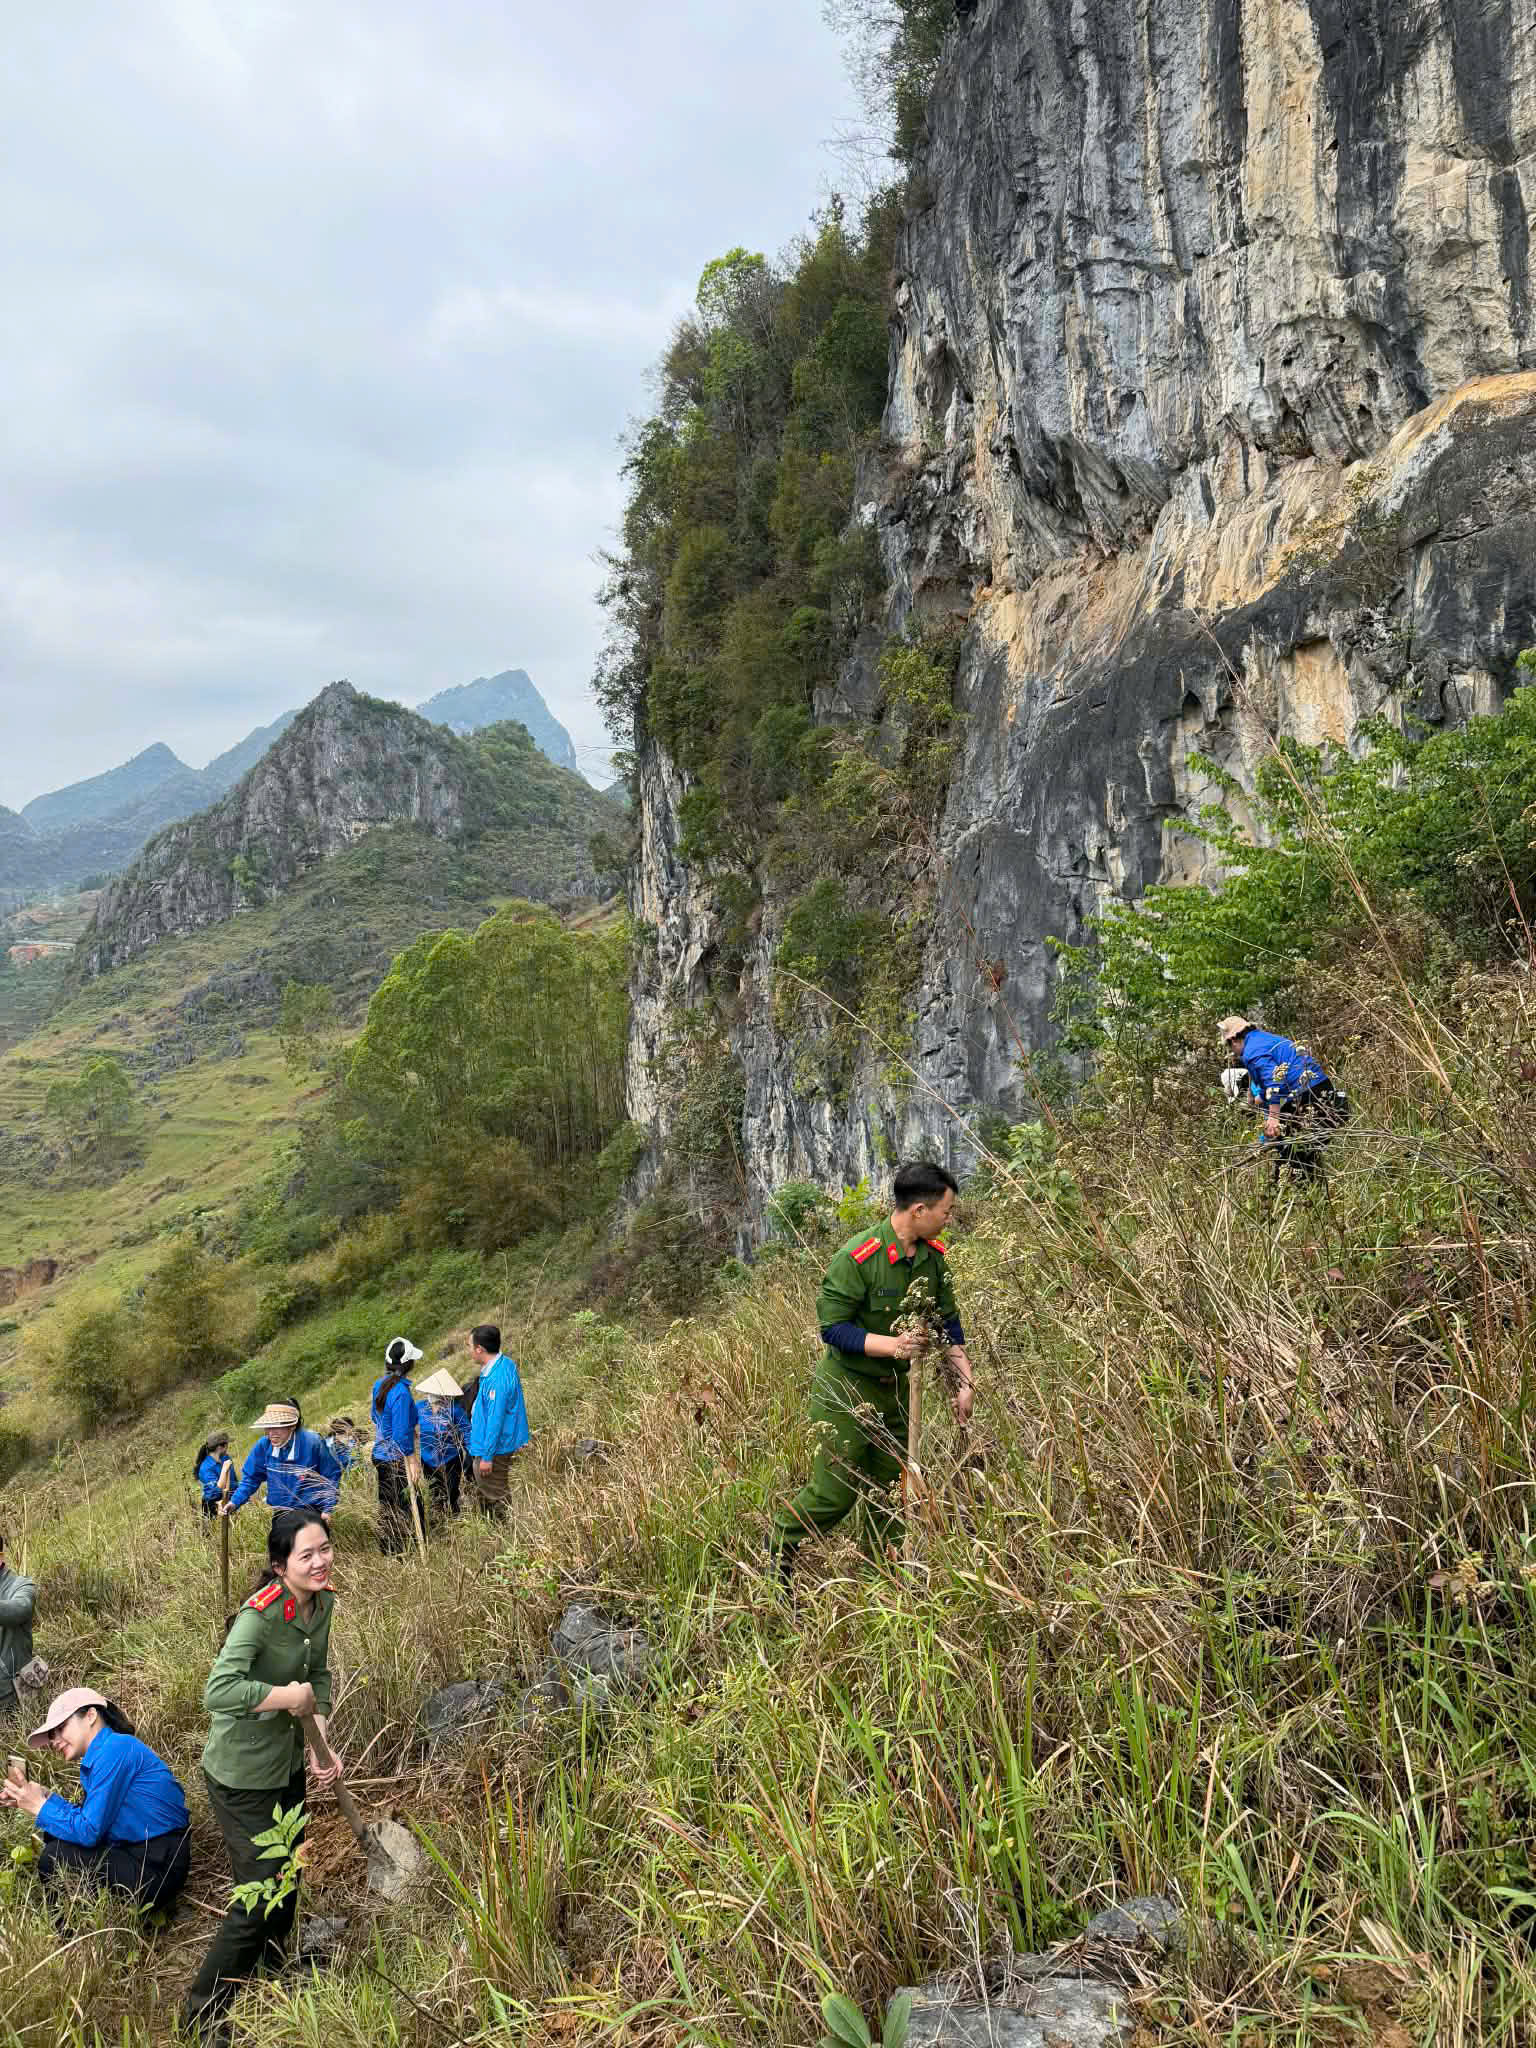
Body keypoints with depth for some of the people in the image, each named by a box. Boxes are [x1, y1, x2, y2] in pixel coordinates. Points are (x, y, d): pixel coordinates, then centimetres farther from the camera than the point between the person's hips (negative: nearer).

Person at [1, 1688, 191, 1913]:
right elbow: (88, 1817, 9)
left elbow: (89, 1831, -17)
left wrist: (41, 1807, -6)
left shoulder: (116, 1749, -16)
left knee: (54, 1858, -9)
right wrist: (46, 1797, 1)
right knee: (53, 1836, 12)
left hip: (156, 1869, -10)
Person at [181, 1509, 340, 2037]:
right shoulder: (261, 1613, -32)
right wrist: (288, 1696, -32)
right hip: (241, 1773, -8)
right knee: (260, 1894, 1)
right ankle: (201, 2019, 23)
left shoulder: (322, 1601, -7)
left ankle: (270, 1971, 52)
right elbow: (218, 1691, -42)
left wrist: (322, 1746, -5)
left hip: (287, 1762, 8)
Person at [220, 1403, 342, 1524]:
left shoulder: (312, 1443, -22)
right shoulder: (263, 1445, -11)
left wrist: (328, 1509, -17)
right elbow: (251, 1478, 3)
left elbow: (332, 1475, -11)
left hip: (311, 1514, -4)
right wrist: (235, 1502, -11)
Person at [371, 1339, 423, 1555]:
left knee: (386, 1507, 18)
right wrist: (412, 1462, -18)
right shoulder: (401, 1392, -24)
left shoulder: (379, 1385, 3)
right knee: (402, 1509, 3)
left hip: (380, 1455, 9)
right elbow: (401, 1435, -24)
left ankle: (386, 1552, 28)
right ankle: (399, 1554, 8)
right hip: (396, 1459, -9)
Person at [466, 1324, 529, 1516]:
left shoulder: (497, 1378, -29)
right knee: (482, 1495, 23)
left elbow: (495, 1420, -26)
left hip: (494, 1449, -10)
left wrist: (487, 1456, -21)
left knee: (495, 1499, 4)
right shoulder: (505, 1363, 3)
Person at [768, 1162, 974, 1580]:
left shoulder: (933, 1256, -1)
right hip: (846, 1389, -6)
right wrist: (892, 1344, -32)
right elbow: (833, 1328, -22)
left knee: (888, 1488, 13)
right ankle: (777, 1550, 23)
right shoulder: (857, 1258, -24)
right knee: (835, 1491, -2)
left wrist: (964, 1381, -1)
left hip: (896, 1389, 7)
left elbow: (948, 1323, 8)